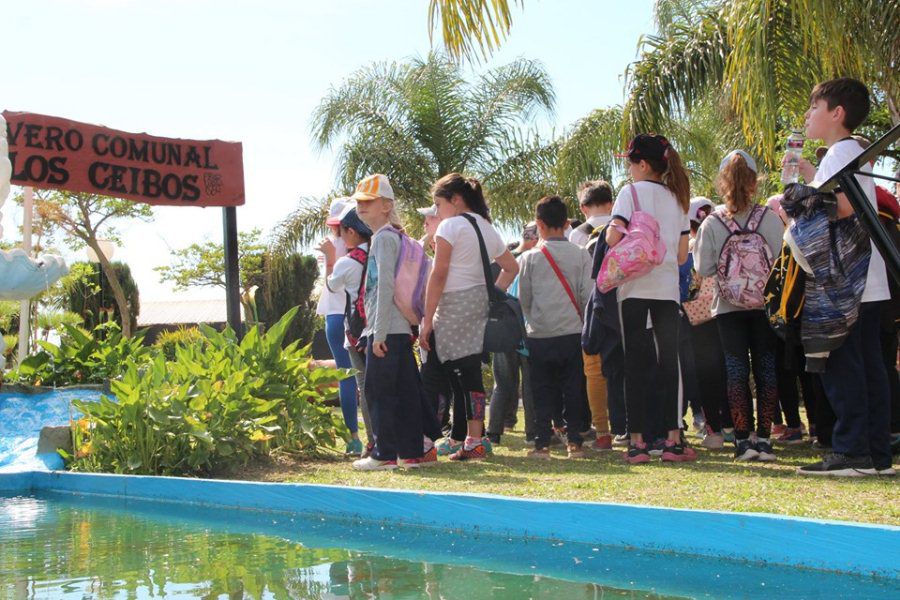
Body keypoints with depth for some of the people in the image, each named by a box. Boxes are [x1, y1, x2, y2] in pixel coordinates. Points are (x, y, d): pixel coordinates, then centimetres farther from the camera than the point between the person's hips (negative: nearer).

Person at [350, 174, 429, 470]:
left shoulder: (383, 237, -9)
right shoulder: (395, 236, 20)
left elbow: (386, 286, -17)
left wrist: (379, 333, -19)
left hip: (386, 329, -9)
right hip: (400, 328, 9)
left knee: (378, 390, -4)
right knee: (405, 390, 9)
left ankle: (385, 454, 0)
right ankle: (413, 451, 13)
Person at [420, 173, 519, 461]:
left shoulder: (450, 225, -7)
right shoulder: (487, 227, 17)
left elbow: (439, 275, -12)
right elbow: (512, 268, 24)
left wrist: (427, 320, -11)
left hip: (456, 305, -8)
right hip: (481, 303, 8)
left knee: (465, 374, -6)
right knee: (466, 374, 11)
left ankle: (475, 442, -7)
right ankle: (460, 438, 17)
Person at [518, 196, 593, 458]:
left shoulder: (529, 258, -2)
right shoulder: (581, 255, -2)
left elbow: (523, 299, 4)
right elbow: (588, 295, -3)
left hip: (539, 335, 0)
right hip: (572, 332, 1)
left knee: (542, 390, 6)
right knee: (573, 389, 7)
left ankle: (542, 443, 4)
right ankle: (574, 441, 7)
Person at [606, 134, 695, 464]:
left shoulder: (631, 191, -3)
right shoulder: (678, 198, 14)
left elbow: (613, 237, -14)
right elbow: (682, 254, 11)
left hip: (635, 287, -4)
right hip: (668, 288, 4)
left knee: (635, 362, -1)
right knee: (669, 361, 6)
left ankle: (637, 441, -3)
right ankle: (673, 439, 3)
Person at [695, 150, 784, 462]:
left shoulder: (712, 223, -7)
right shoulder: (770, 218, -6)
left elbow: (703, 268, -5)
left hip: (729, 306, 0)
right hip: (765, 304, 0)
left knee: (736, 368, 4)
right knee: (766, 367, 6)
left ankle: (742, 439, 3)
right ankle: (763, 438, 6)